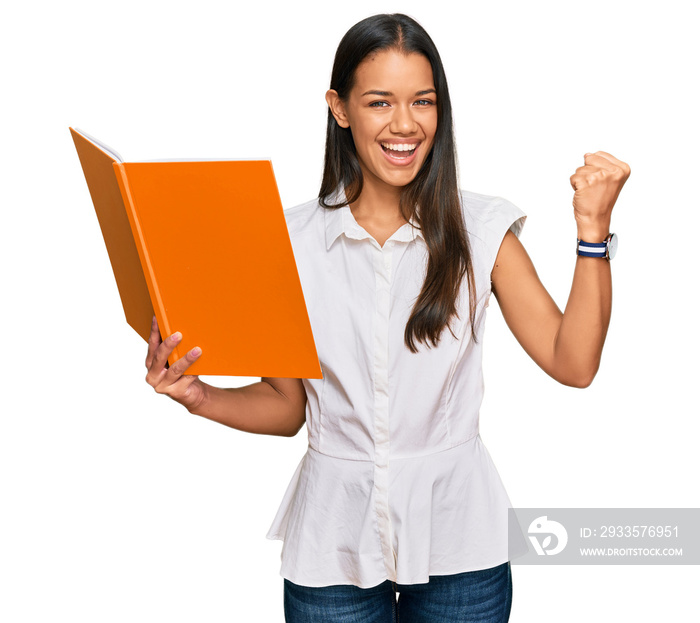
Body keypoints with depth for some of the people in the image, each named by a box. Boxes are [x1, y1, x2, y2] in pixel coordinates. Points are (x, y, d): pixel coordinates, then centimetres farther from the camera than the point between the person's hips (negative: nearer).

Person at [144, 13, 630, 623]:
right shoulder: (294, 240, -4)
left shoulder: (480, 228, -4)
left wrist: (593, 228, -15)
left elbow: (573, 363, -8)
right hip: (336, 543, 0)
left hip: (456, 534, 0)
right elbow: (284, 403, 3)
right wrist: (200, 396, -15)